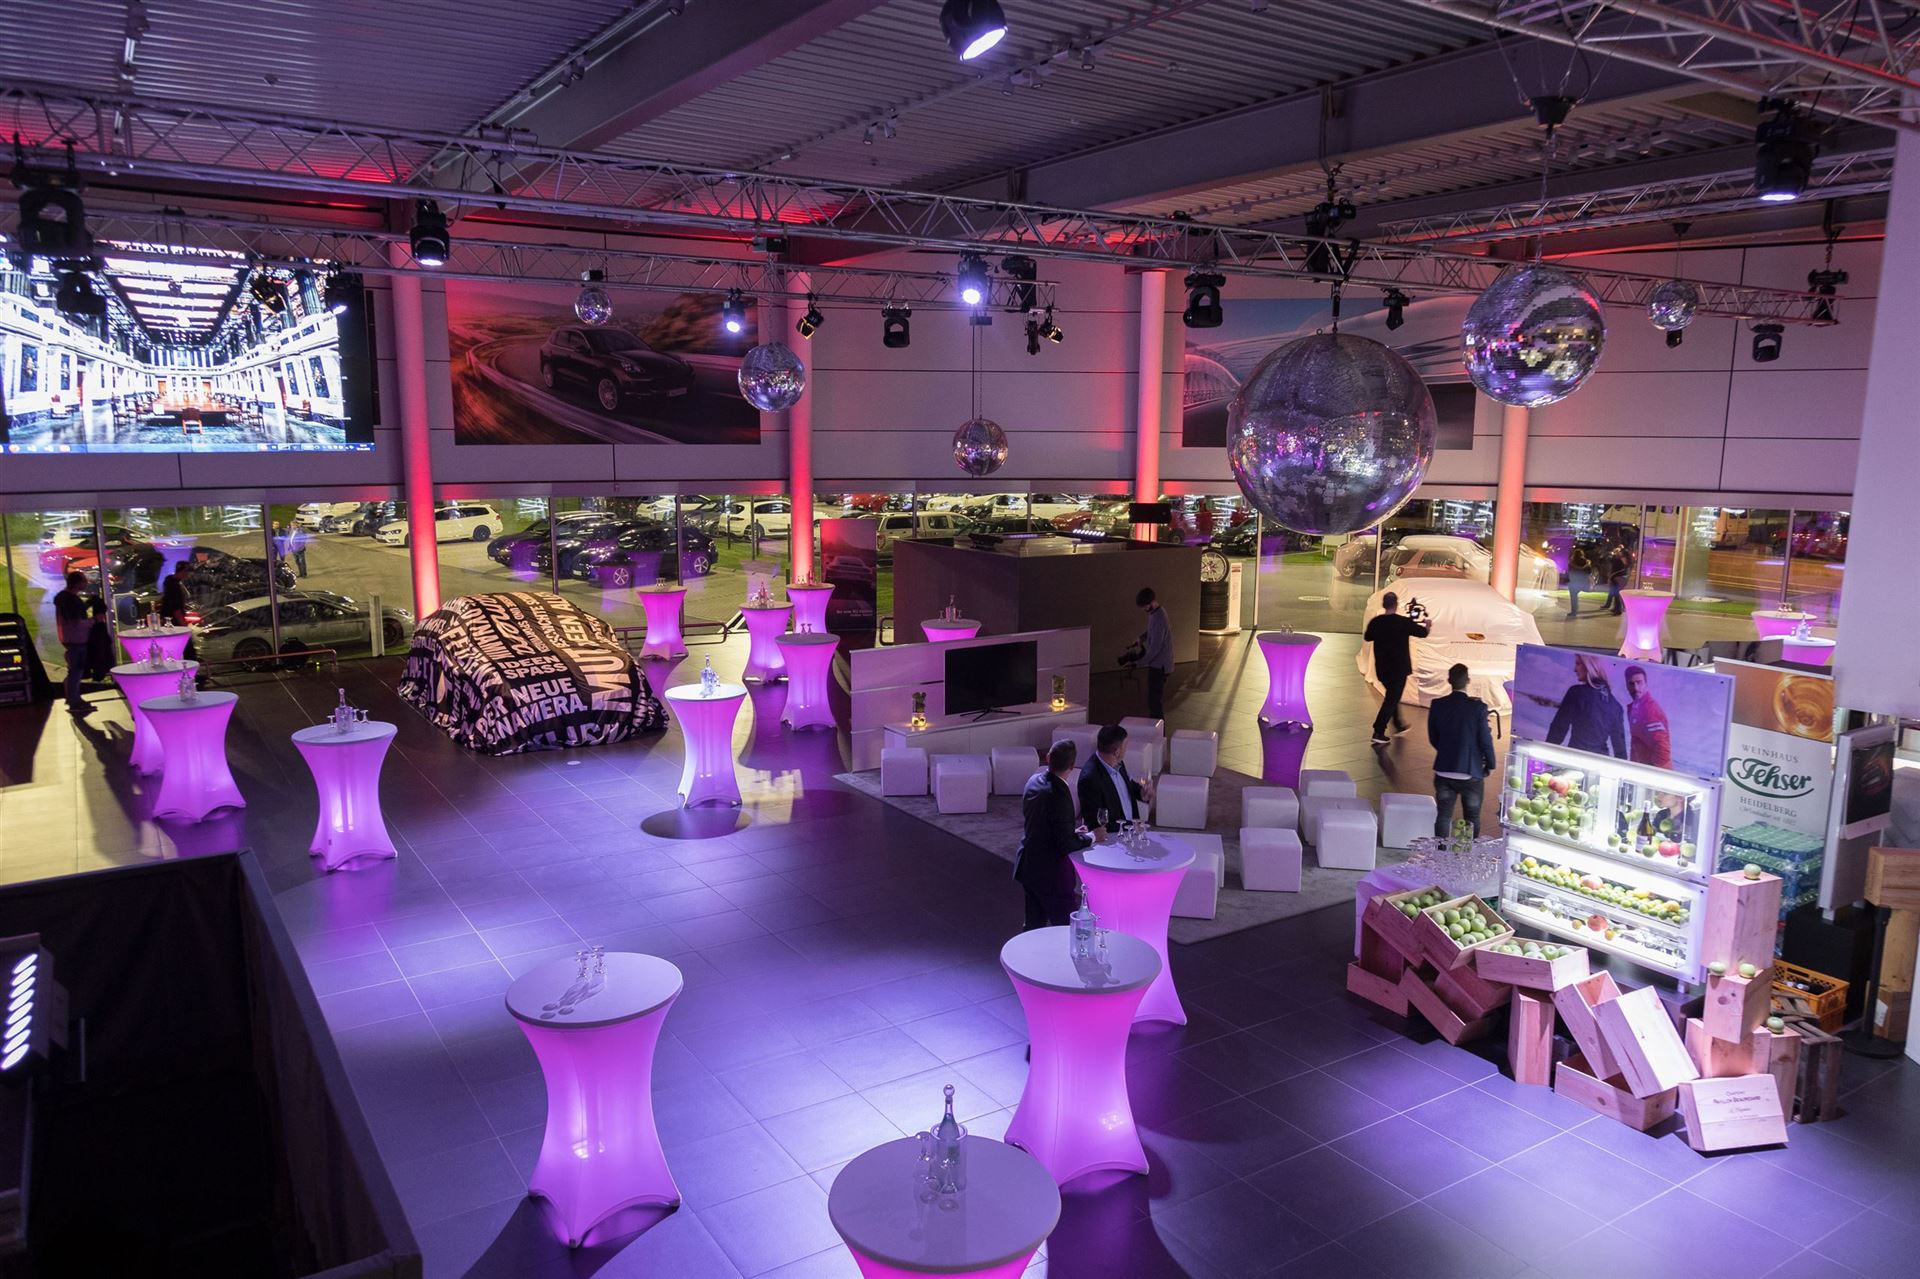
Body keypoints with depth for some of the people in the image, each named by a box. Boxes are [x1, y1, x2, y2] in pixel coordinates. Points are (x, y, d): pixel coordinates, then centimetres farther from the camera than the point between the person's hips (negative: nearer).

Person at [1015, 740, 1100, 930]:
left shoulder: (1035, 780, -1)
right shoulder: (1059, 795, -26)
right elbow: (1067, 845, -22)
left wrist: (1072, 830, 12)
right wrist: (1091, 836, -6)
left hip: (1029, 867, 8)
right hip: (1050, 873, -8)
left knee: (1034, 925, 19)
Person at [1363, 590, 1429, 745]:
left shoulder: (1375, 622, -5)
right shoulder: (1403, 622, -16)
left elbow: (1367, 637, 14)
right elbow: (1423, 633, -2)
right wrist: (1427, 625, 20)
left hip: (1382, 668, 5)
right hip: (1399, 668, -5)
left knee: (1391, 696, 24)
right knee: (1391, 699, 0)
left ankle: (1398, 726, 36)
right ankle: (1378, 733, -5)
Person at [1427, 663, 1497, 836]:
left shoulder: (1437, 705, -6)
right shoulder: (1478, 707, -16)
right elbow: (1485, 740, -10)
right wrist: (1490, 764, 6)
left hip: (1444, 772, 2)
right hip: (1471, 773, -2)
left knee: (1443, 815, 13)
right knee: (1472, 818, 13)